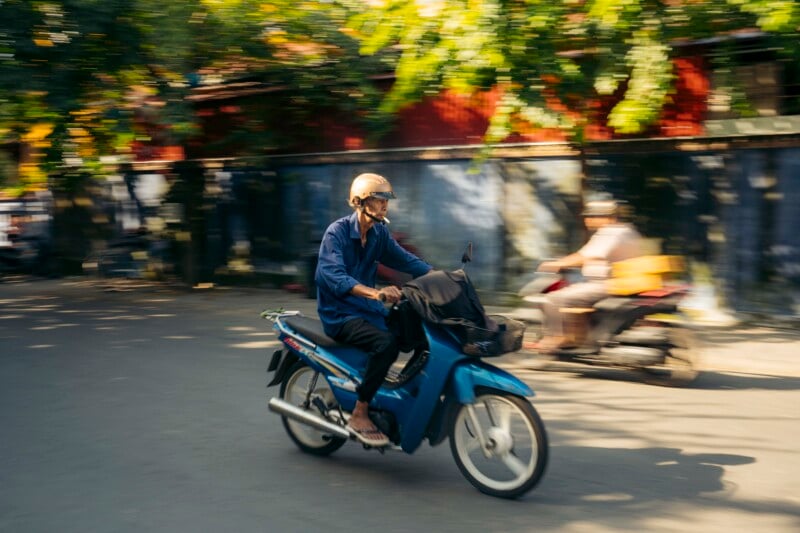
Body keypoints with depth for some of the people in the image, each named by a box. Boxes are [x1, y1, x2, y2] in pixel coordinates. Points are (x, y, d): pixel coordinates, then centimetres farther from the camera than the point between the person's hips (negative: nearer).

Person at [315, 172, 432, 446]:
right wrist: (377, 293, -45)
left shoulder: (380, 233, 6)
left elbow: (405, 260, 9)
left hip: (367, 308, 8)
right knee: (387, 342, -31)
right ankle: (359, 416, -21)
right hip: (339, 314, -7)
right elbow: (335, 277, -30)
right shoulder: (336, 233, -16)